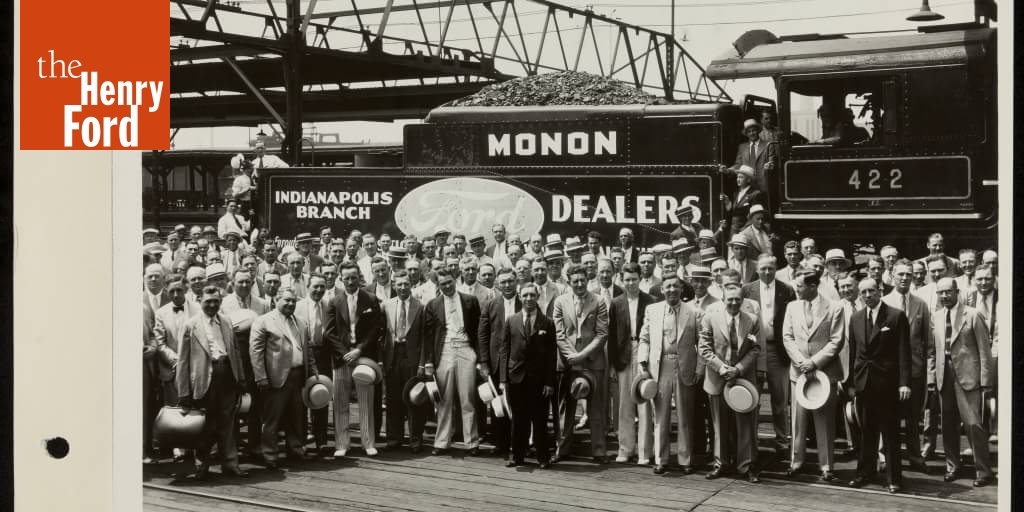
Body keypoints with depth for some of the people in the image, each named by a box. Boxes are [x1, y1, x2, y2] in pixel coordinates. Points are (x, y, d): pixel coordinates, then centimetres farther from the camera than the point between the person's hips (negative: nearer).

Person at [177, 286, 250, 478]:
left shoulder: (226, 322, 12)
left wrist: (240, 377, 7)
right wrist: (183, 391, -5)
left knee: (226, 423, 9)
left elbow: (235, 351, 15)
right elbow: (183, 360, -2)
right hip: (205, 378, -4)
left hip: (227, 374, 4)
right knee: (205, 426, 4)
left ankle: (230, 463, 17)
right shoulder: (191, 325, -1)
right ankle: (202, 466, 17)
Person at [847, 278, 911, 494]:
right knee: (866, 431, 10)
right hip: (863, 383, 4)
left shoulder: (896, 316, -4)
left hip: (887, 384, -4)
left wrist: (904, 382, -13)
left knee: (890, 432, 2)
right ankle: (865, 472, 19)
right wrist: (850, 382, 6)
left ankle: (894, 478, 10)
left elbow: (904, 352, -7)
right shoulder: (855, 318, 10)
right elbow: (853, 351, 11)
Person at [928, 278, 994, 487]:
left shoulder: (972, 315, -4)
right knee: (948, 424, 9)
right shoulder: (935, 317, 10)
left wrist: (985, 381, -8)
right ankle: (952, 466, 22)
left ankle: (983, 471, -1)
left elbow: (984, 350, -4)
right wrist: (931, 378, 7)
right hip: (945, 378, 5)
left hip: (968, 376, -5)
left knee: (973, 424, -9)